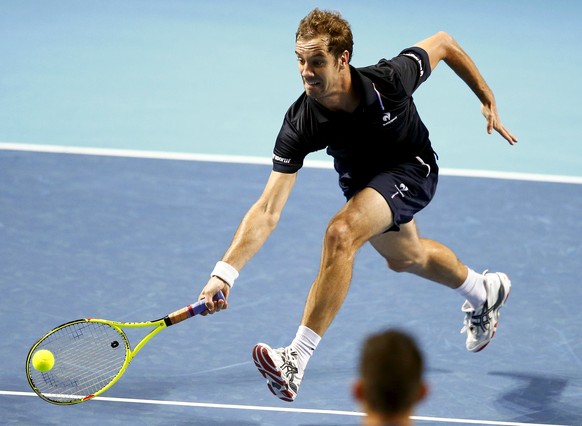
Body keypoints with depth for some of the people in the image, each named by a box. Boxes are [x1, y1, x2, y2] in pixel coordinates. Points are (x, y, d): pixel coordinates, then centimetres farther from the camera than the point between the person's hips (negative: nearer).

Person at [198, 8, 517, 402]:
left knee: (341, 233, -30)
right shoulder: (300, 125, -32)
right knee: (405, 257, 29)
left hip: (411, 168, -5)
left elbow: (443, 43, -14)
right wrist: (225, 272, -47)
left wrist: (488, 100, -7)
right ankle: (484, 292, 62)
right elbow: (267, 211, -35)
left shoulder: (390, 80, -36)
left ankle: (297, 359, -29)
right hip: (360, 181, 5)